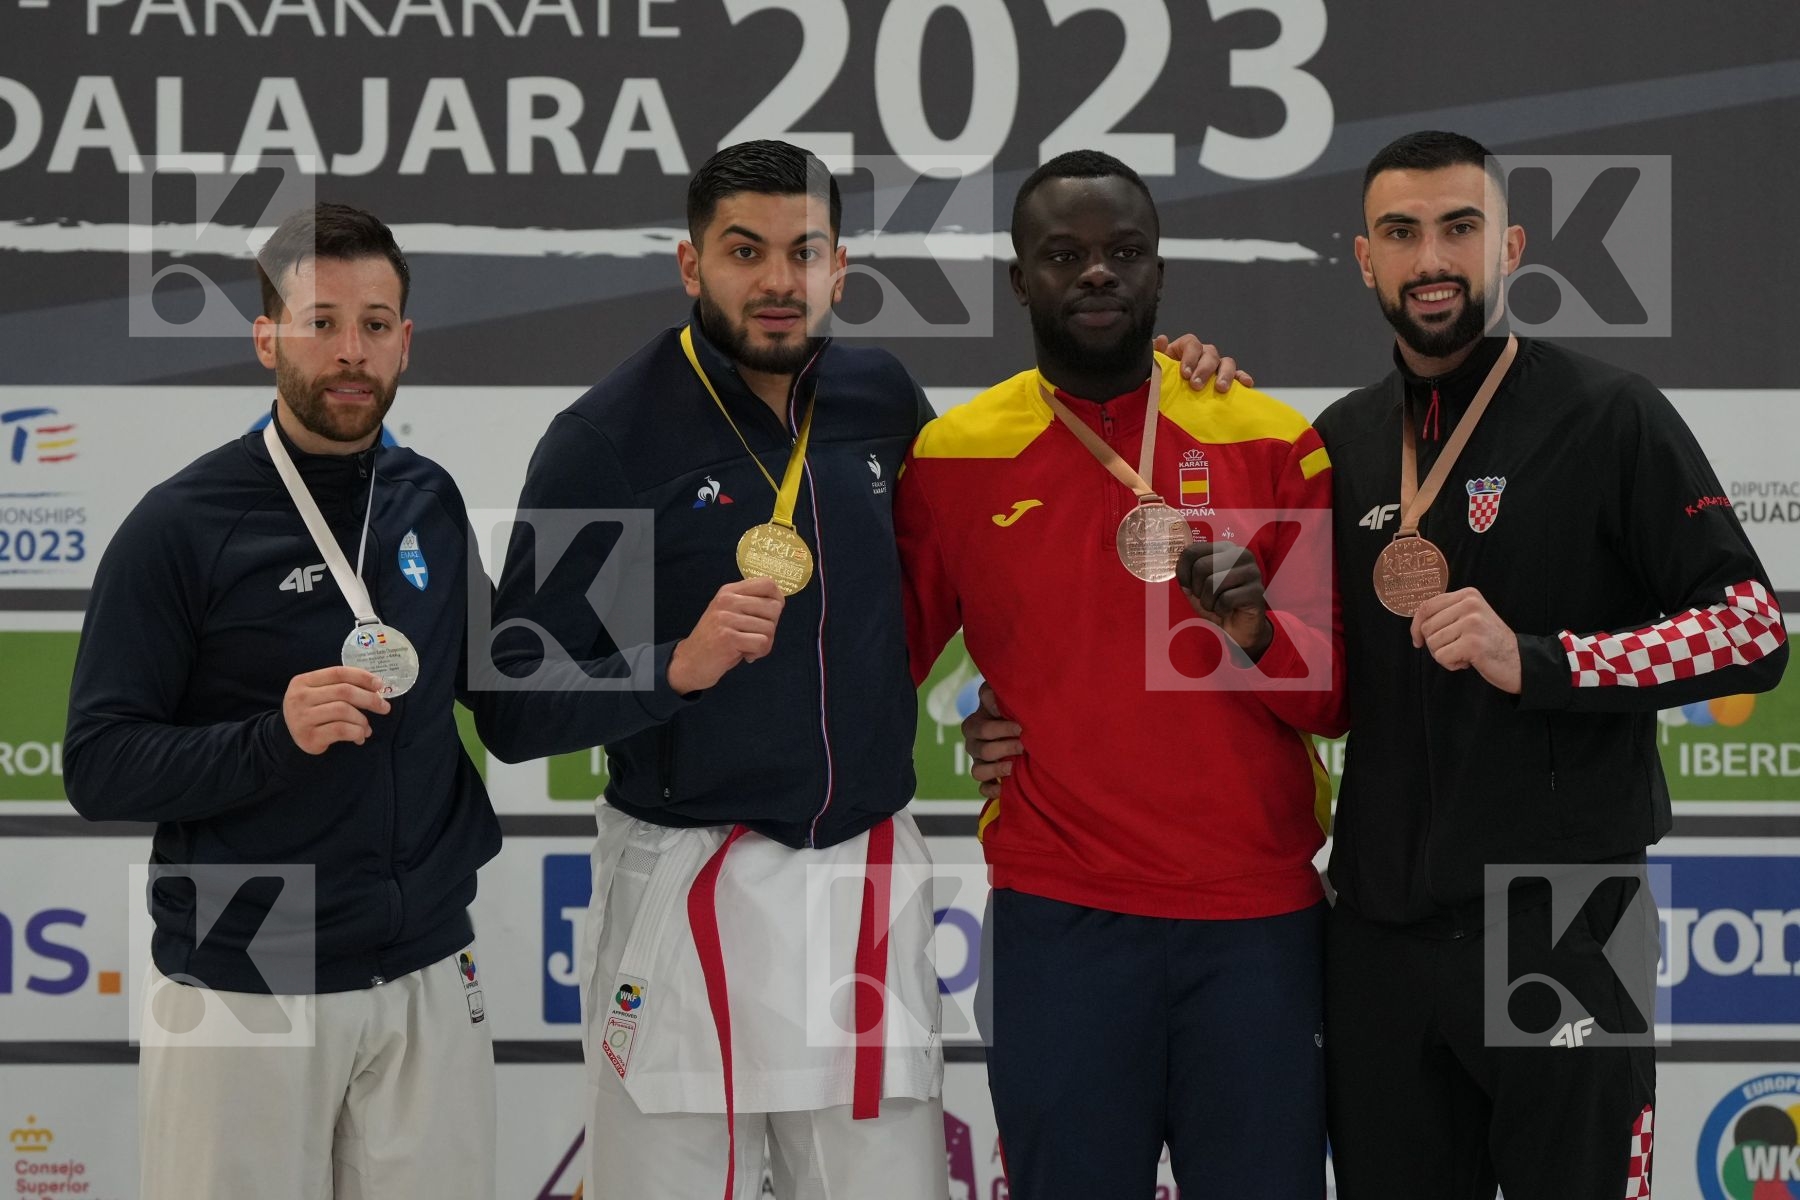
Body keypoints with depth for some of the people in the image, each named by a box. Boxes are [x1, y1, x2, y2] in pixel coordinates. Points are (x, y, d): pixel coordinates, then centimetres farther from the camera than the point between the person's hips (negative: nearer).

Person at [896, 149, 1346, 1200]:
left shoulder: (1275, 442, 3)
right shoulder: (952, 459, 3)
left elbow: (1341, 697, 2)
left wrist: (1257, 630, -14)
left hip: (1260, 924, 1)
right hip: (1058, 924, 0)